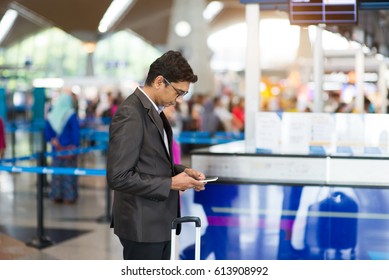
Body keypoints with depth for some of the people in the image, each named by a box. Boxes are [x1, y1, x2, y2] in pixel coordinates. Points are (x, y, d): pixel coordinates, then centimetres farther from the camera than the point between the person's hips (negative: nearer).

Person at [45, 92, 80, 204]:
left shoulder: (51, 115, 2)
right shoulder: (71, 115, -10)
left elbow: (47, 133, 6)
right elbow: (76, 132, -12)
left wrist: (53, 141, 10)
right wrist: (75, 146, -6)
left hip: (57, 149, 4)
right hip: (69, 148, -4)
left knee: (56, 172, 11)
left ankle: (56, 195, 15)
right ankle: (69, 197, 5)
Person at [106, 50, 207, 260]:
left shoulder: (154, 111, 11)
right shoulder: (130, 114, -19)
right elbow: (118, 177, -24)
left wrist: (181, 171, 4)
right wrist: (170, 183, -19)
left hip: (158, 221, 10)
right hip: (142, 224, -10)